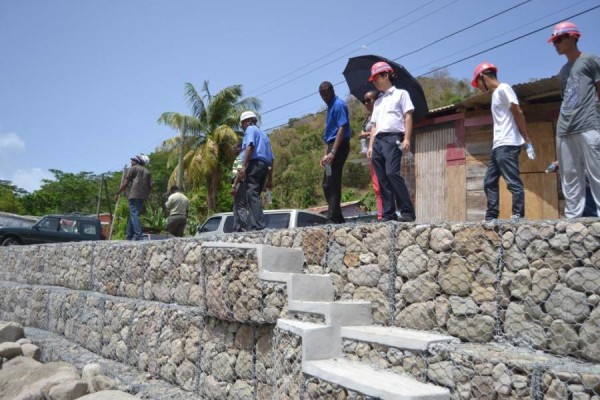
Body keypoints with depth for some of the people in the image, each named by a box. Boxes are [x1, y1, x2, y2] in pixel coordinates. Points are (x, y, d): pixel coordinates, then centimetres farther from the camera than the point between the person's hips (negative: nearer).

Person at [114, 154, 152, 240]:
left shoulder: (133, 169, 4)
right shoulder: (147, 171, 21)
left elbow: (125, 183, -4)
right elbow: (150, 185, 13)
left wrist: (117, 193, 1)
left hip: (134, 195, -6)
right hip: (143, 196, 6)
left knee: (134, 214, -10)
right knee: (134, 215, 12)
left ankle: (138, 236, -21)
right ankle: (129, 236, 12)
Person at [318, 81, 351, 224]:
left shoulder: (339, 105, -10)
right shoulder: (330, 106, 20)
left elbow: (342, 129, -19)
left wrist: (332, 152, -25)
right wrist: (326, 153, 18)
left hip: (339, 146, -10)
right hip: (332, 146, 10)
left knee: (330, 183, -12)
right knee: (329, 183, 10)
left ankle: (333, 217, -11)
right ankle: (336, 217, 14)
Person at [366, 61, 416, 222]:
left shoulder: (401, 93, 10)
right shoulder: (378, 102, 27)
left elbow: (408, 116, 0)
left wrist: (406, 139, -12)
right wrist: (370, 145, 12)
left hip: (393, 138, -7)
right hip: (378, 140, 7)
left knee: (392, 173, -22)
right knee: (382, 179, -1)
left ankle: (407, 211, -19)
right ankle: (388, 214, -1)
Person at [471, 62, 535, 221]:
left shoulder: (503, 89, -4)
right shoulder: (495, 94, 23)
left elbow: (518, 113, -11)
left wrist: (527, 141, -14)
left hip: (507, 146, -10)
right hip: (498, 147, 10)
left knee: (513, 182, -9)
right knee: (489, 182, 9)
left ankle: (518, 217, -7)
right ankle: (491, 217, 12)